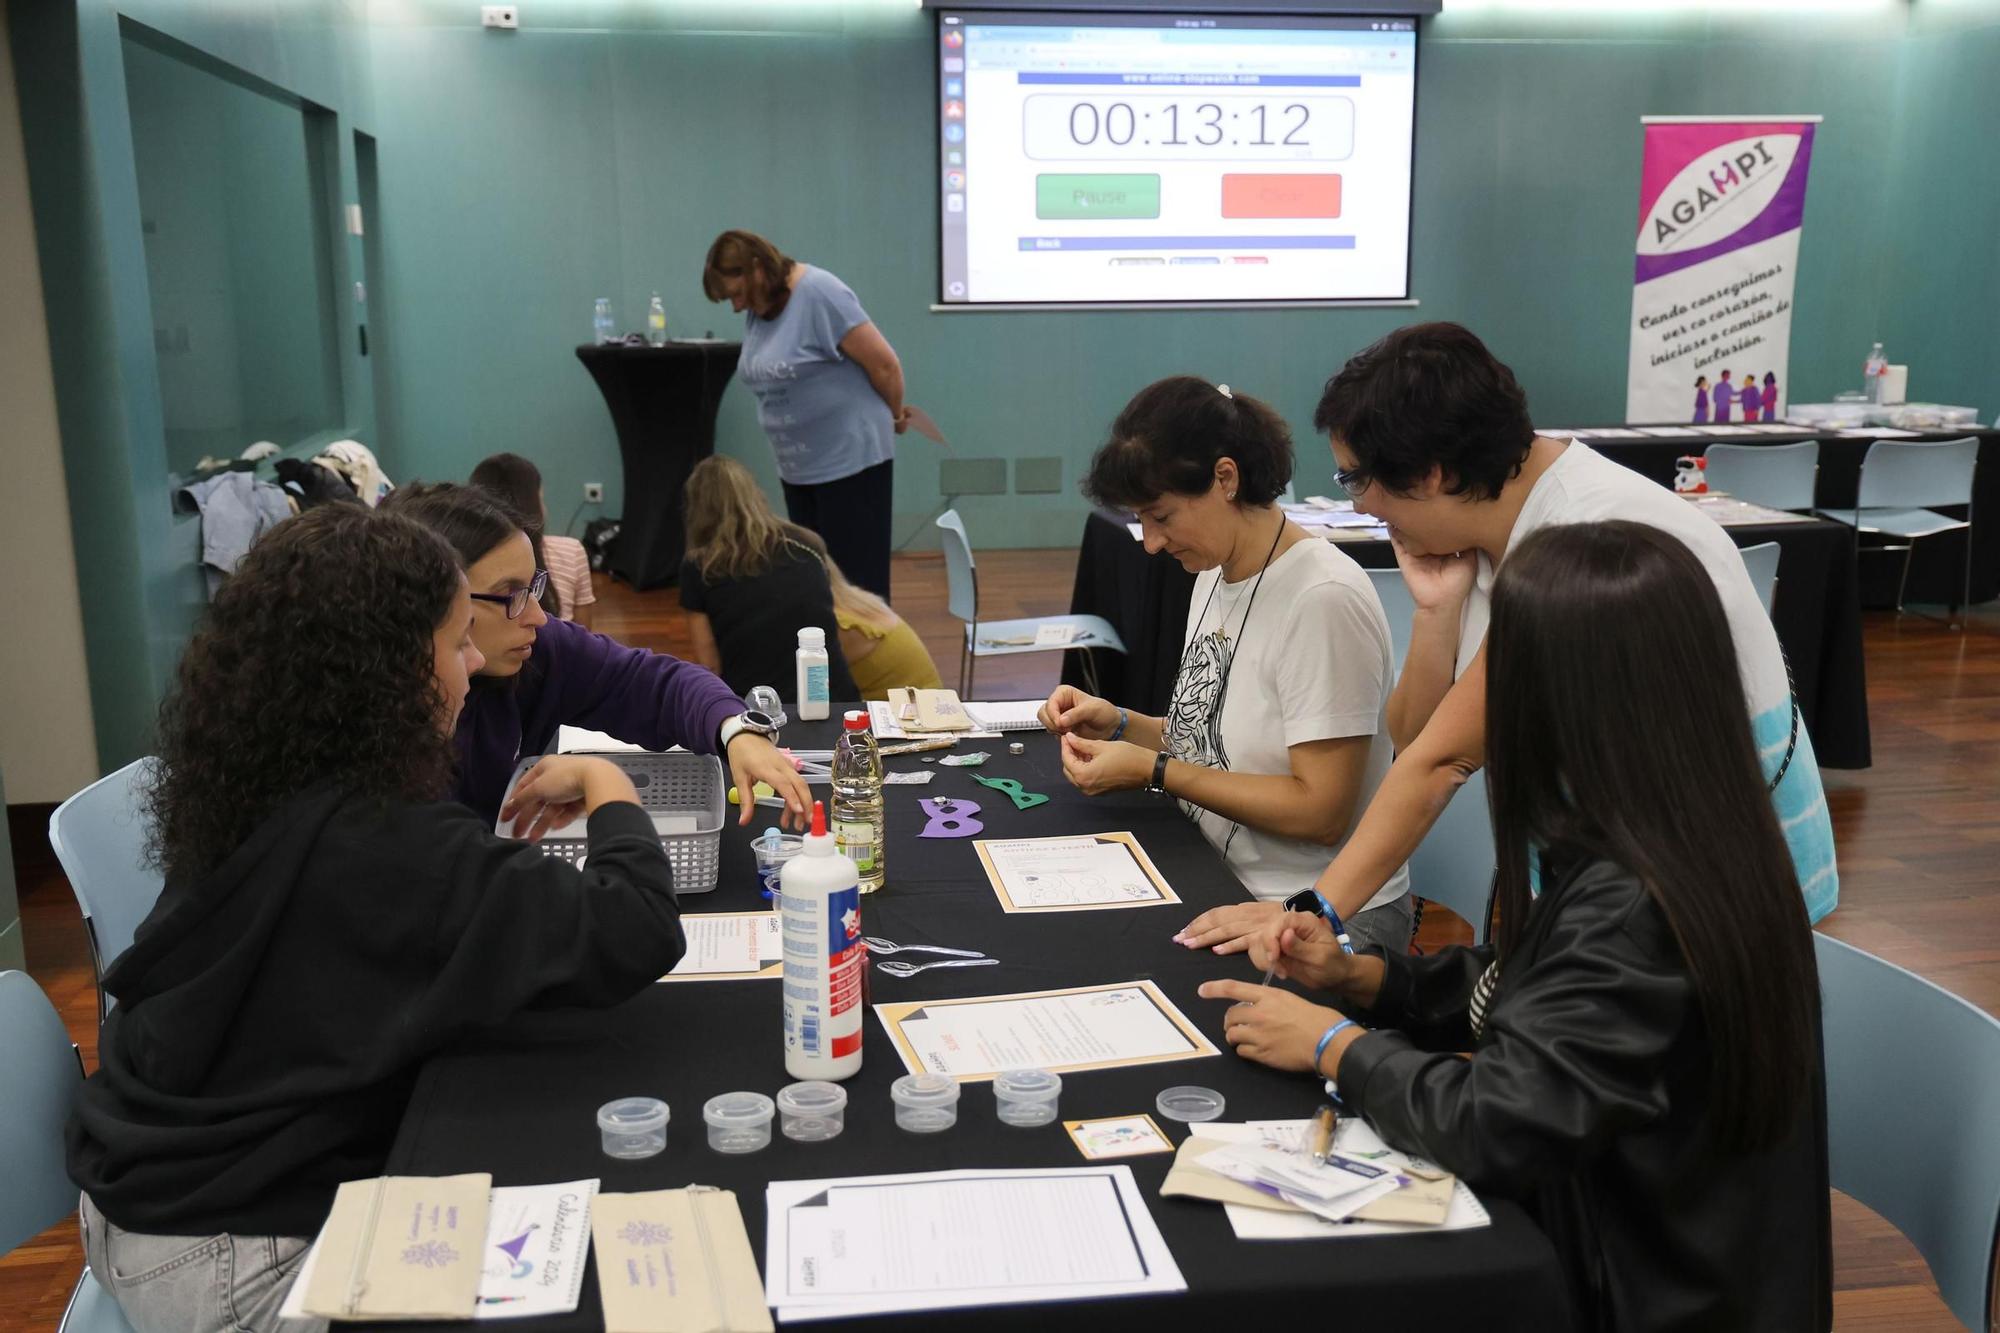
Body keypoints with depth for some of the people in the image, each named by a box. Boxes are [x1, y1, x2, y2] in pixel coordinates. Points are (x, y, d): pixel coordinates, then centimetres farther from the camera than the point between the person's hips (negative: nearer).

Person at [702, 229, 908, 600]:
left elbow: (884, 364, -14)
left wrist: (895, 416, 0)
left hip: (851, 459, -8)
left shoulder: (820, 293, -16)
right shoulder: (756, 311, 8)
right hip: (797, 467, 8)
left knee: (855, 579, -5)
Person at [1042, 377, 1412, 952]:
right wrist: (1121, 724, 0)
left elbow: (1321, 812, -21)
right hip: (1221, 884, 8)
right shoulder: (1216, 574, 9)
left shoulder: (1324, 599, -20)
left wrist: (1153, 770, -17)